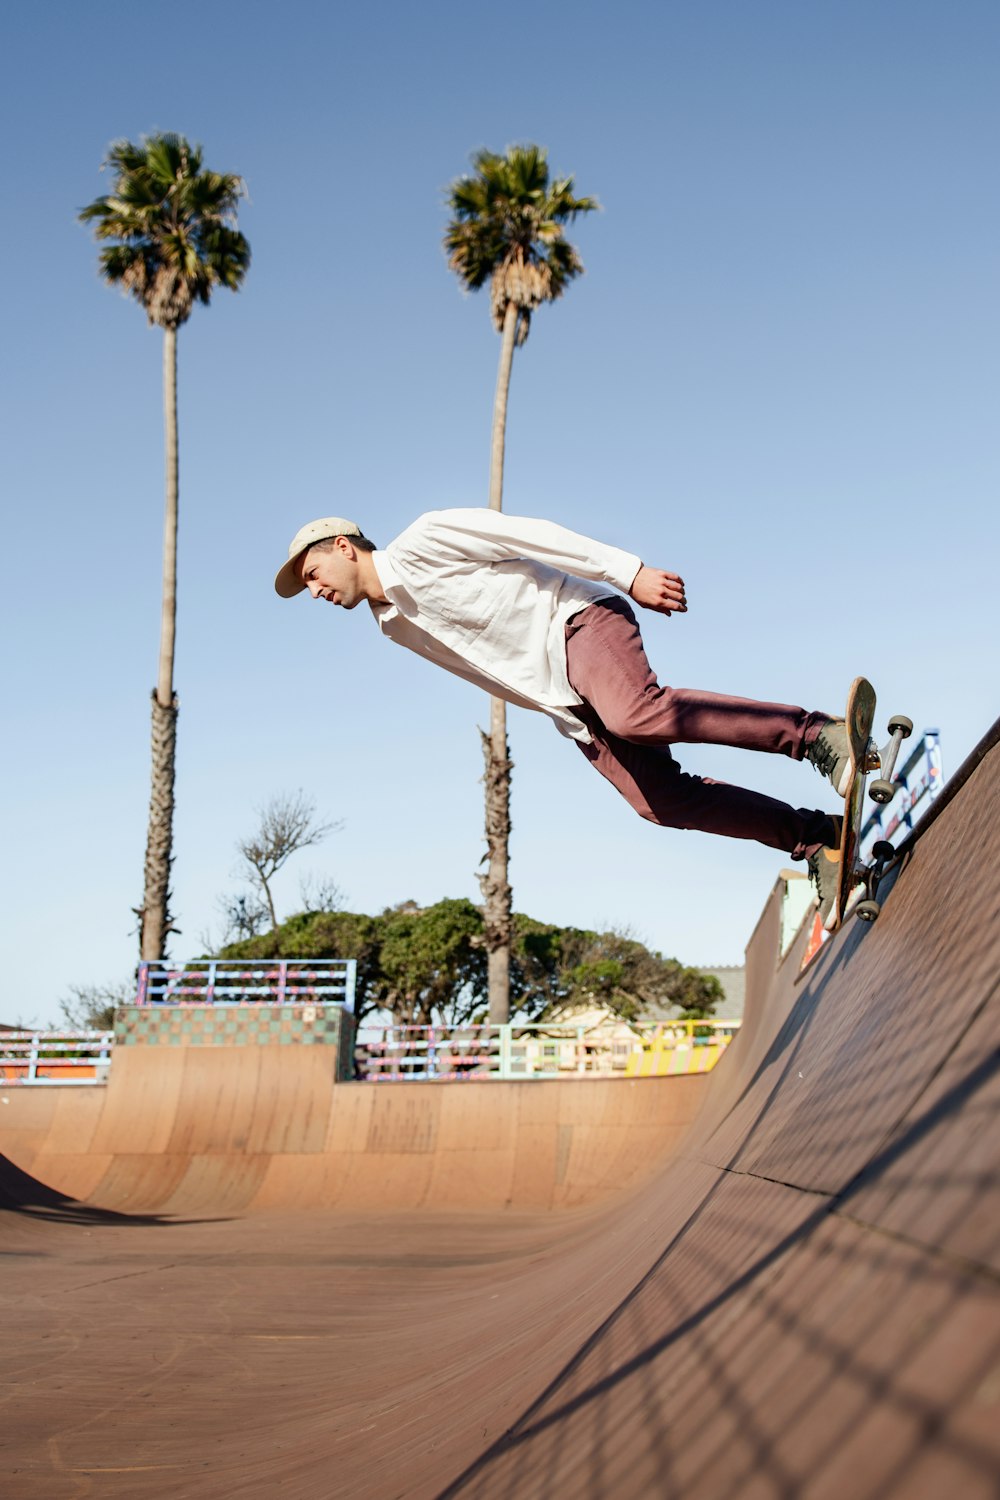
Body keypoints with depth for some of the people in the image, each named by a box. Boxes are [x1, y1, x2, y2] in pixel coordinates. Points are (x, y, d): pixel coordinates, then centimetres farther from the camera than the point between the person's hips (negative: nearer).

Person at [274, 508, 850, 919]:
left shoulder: (419, 544, -2)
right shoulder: (397, 626, 21)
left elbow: (524, 533, -9)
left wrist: (628, 570, -16)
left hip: (579, 620, -7)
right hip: (564, 700, 7)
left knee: (637, 714, -37)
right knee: (660, 800, -14)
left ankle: (818, 734, -31)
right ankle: (818, 836, -11)